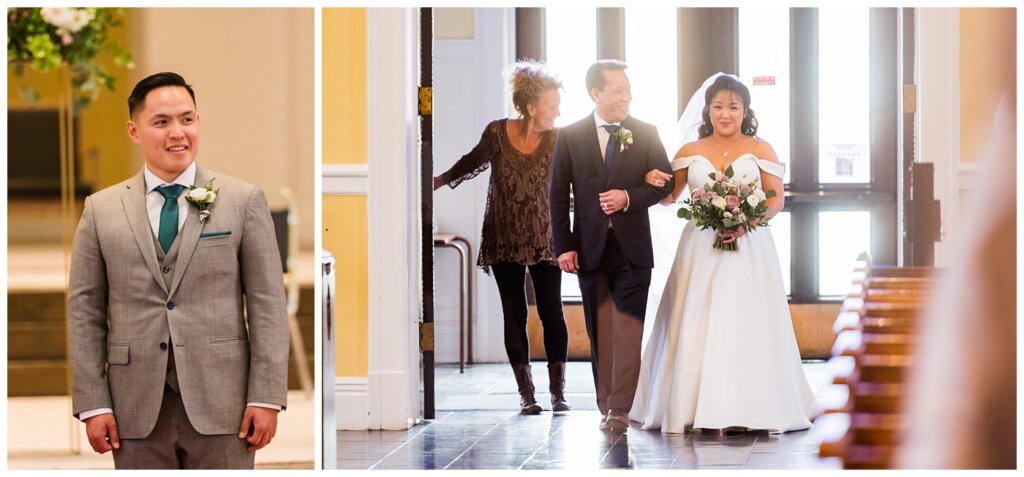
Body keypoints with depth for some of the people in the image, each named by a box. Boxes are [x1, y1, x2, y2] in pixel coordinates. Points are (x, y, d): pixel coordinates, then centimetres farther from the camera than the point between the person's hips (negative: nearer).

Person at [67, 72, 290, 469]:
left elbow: (267, 304, 1)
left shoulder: (244, 201, 3)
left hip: (219, 404, -1)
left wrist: (266, 396, -6)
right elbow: (84, 312, 6)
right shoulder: (101, 210, 7)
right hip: (138, 412, 1)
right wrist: (93, 404, -1)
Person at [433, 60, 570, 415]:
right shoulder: (496, 133, -7)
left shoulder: (557, 140, -9)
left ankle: (558, 391, 5)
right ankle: (526, 392, 8)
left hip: (545, 240, -1)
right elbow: (475, 160, 13)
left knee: (552, 312, -4)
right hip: (504, 242, 1)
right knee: (514, 316, 3)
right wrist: (440, 181, 27)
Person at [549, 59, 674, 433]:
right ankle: (606, 406, 15)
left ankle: (620, 411, -10)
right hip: (590, 248, 1)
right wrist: (564, 246, -3)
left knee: (628, 330, -8)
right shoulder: (570, 137, 2)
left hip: (632, 248, -1)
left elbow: (665, 182, 4)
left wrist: (628, 198, -14)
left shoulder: (646, 134, 3)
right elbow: (558, 195, 3)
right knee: (599, 332, 7)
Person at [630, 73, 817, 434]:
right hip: (700, 249, 2)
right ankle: (695, 406, 0)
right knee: (696, 329, -3)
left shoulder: (761, 150, 5)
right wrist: (654, 181, -11)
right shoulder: (690, 153, 10)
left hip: (749, 247, -2)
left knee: (746, 326, -6)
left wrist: (745, 224, -15)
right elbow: (668, 197, 12)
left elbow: (776, 200, 0)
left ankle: (747, 408, -4)